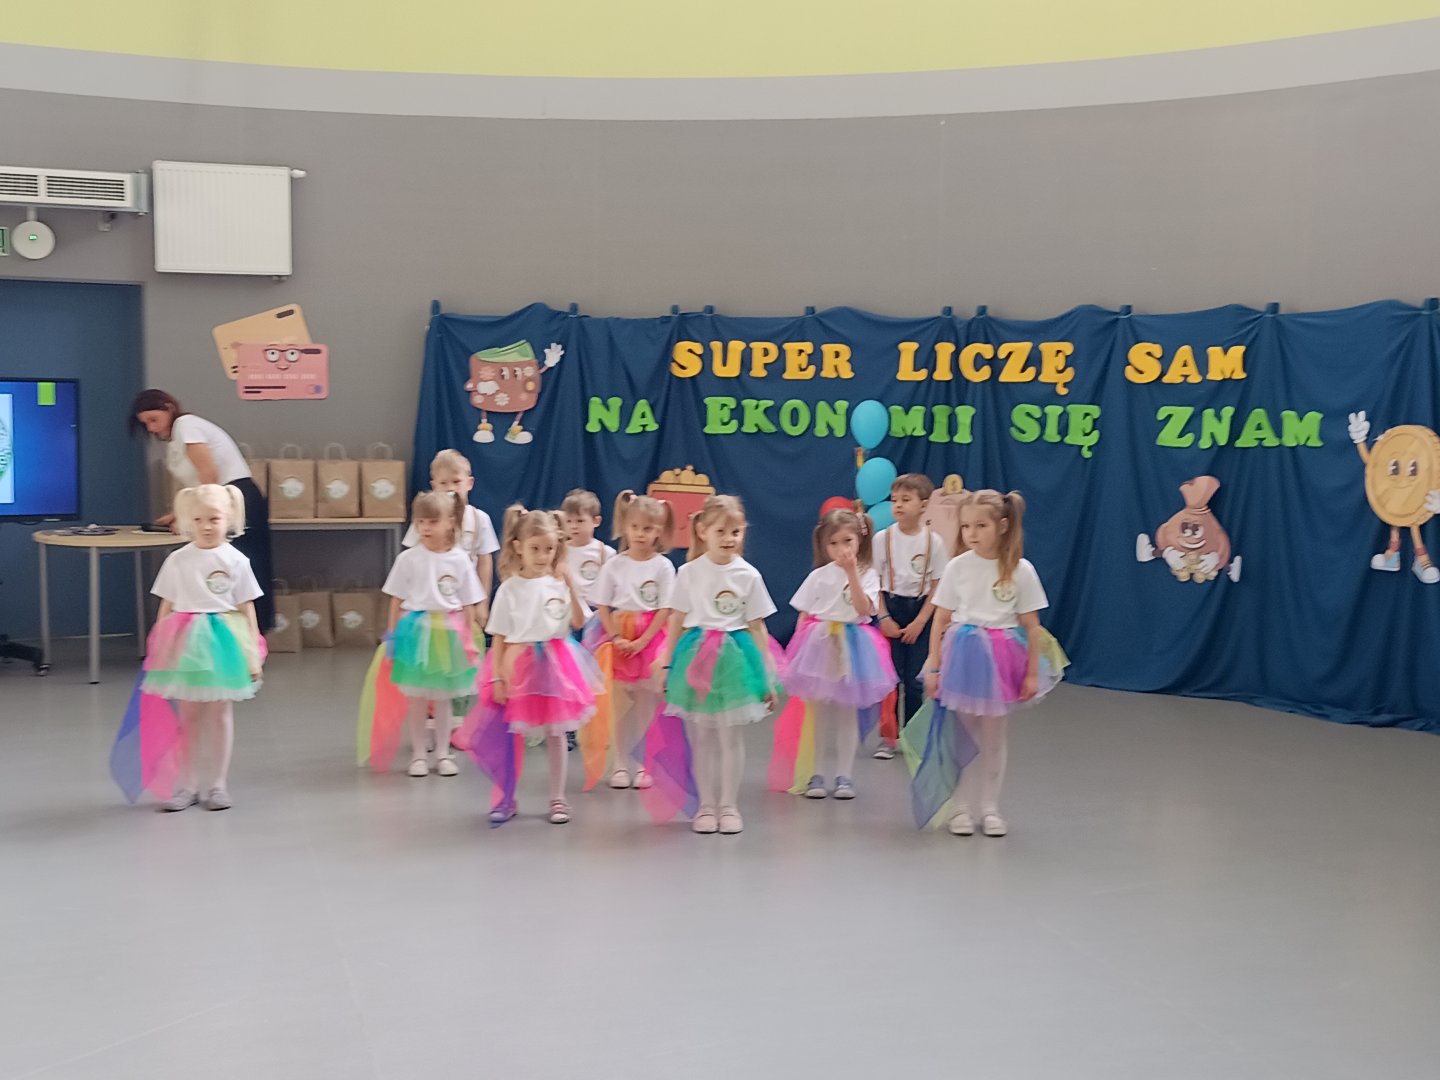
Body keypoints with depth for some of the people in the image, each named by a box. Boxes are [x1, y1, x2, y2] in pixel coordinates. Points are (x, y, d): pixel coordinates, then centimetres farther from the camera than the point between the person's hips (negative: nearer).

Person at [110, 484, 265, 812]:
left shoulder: (236, 561, -1)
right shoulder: (177, 560, 0)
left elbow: (247, 608, 2)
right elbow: (166, 607, 4)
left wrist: (253, 652, -1)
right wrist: (157, 648, 2)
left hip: (224, 642, -1)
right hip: (186, 644, 1)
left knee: (220, 714, 7)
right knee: (188, 715, 7)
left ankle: (217, 784, 16)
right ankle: (186, 784, 16)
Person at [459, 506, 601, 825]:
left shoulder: (560, 584, -1)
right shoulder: (509, 589, -4)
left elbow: (578, 623, -10)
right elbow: (498, 638, -2)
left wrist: (570, 586, -16)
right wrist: (497, 677, -8)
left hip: (553, 664, 1)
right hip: (517, 665, -1)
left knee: (555, 733, 9)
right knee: (508, 736, 4)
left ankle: (557, 799, 21)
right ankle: (506, 799, 19)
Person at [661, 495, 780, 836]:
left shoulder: (748, 575, -1)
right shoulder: (689, 572, -1)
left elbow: (757, 628, 3)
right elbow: (676, 621, 6)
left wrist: (767, 677, 2)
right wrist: (668, 665, 6)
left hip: (735, 657, -1)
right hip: (697, 657, 1)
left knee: (731, 736, 3)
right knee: (701, 737, 7)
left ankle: (729, 805, 14)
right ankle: (706, 805, 17)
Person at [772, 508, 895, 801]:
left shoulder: (867, 574, -1)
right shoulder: (818, 576, 3)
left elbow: (864, 609, -17)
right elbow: (803, 617, 6)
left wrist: (852, 573, -21)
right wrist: (798, 652, -1)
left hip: (851, 648, -1)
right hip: (819, 646, 1)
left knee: (848, 712, 5)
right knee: (817, 711, 6)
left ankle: (844, 774, 14)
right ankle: (815, 774, 14)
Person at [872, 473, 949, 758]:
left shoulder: (933, 542, -4)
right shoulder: (883, 538, -3)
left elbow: (936, 587, -3)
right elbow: (875, 583, -1)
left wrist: (919, 622, -9)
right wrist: (884, 618, -10)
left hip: (920, 611, 0)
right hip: (890, 609, 0)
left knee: (914, 679, 2)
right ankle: (887, 737, 10)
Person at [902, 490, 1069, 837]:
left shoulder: (1021, 571, -6)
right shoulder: (957, 567, -3)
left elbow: (1032, 627, -2)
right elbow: (941, 621, 0)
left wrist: (1031, 674, -3)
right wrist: (933, 667, -3)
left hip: (1001, 661, 0)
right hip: (961, 657, 1)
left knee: (993, 737, 10)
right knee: (962, 735, 7)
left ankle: (989, 808, 20)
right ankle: (960, 808, 16)